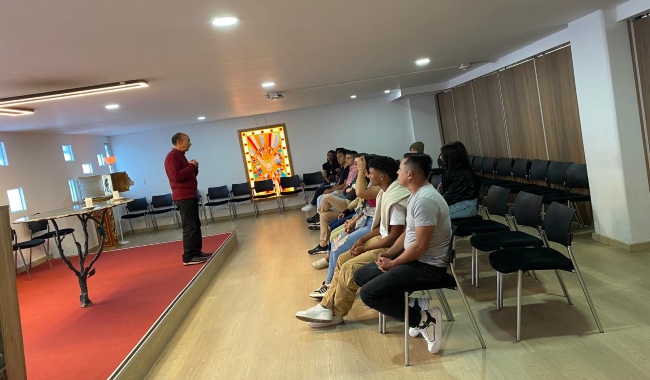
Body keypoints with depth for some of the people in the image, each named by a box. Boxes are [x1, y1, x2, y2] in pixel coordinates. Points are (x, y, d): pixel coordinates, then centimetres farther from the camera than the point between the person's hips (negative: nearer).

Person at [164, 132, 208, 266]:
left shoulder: (181, 156, 19)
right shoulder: (172, 157, -12)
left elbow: (190, 174, 24)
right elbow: (177, 176, -25)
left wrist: (194, 167, 3)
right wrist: (192, 166, -16)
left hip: (190, 195, 11)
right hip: (183, 197, -11)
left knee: (196, 225, 13)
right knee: (190, 227, -11)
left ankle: (196, 252, 20)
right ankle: (188, 257, -8)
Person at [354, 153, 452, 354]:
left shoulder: (425, 200, -25)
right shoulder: (417, 194, 8)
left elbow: (420, 246, -25)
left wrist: (393, 264, -12)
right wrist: (388, 254, 3)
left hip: (428, 266, -10)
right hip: (414, 258, 11)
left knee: (369, 293, -19)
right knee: (361, 275, 10)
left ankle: (423, 319, -6)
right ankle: (413, 308, 9)